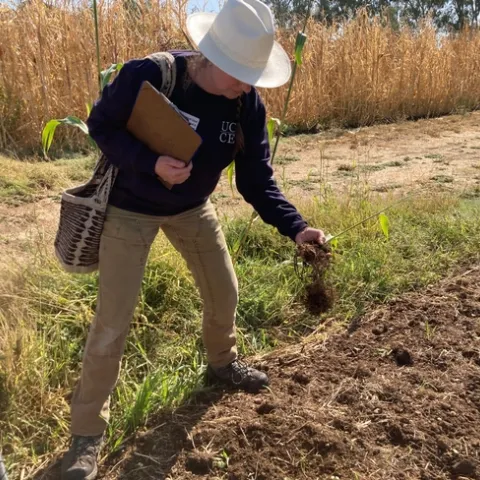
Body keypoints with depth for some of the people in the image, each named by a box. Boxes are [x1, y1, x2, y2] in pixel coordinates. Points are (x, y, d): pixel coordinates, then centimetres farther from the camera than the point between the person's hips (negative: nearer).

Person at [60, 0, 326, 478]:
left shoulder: (248, 106, -15)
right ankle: (87, 429, 16)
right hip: (132, 208, -4)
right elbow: (100, 125, -14)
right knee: (112, 320, -4)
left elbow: (257, 181, -12)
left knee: (223, 293, 14)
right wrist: (150, 164, -31)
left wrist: (295, 227, -28)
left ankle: (222, 363, 47)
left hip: (193, 208, 5)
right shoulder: (145, 75, -27)